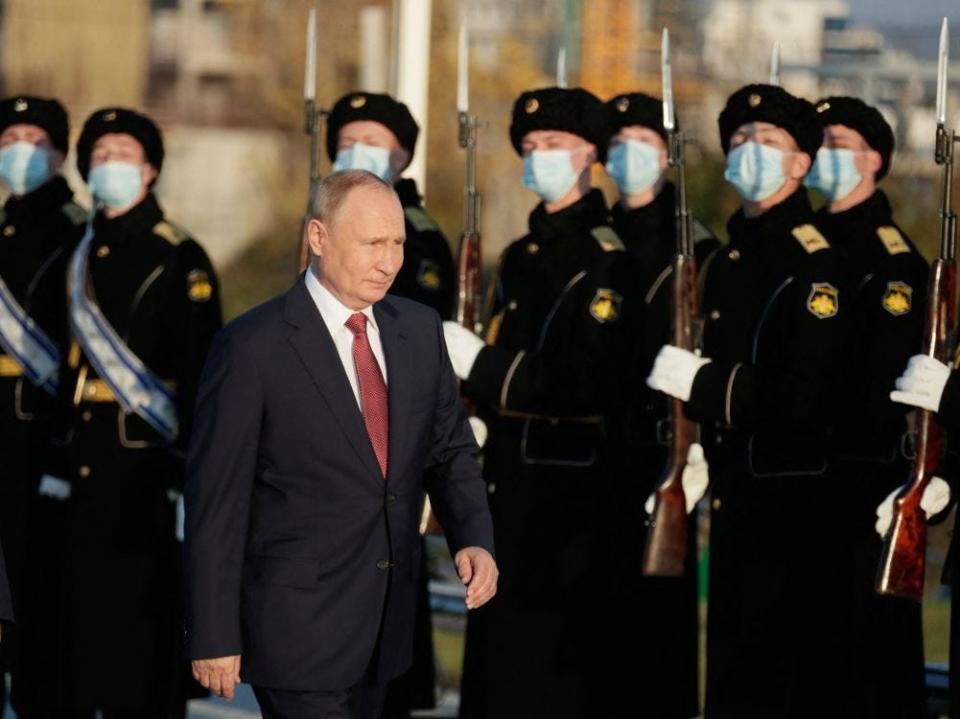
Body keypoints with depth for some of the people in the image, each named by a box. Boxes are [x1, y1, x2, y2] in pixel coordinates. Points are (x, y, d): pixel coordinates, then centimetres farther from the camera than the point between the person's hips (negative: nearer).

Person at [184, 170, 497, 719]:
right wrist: (215, 637, -11)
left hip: (384, 626, 6)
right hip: (297, 626, -6)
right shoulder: (254, 347, -12)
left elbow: (451, 449, 15)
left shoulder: (420, 329, 6)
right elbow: (216, 500, -10)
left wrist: (475, 540, -6)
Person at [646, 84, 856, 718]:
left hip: (796, 506, -9)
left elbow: (808, 395, -22)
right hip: (735, 500, 9)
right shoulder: (728, 260, 15)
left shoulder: (815, 261, -12)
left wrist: (703, 381, -17)